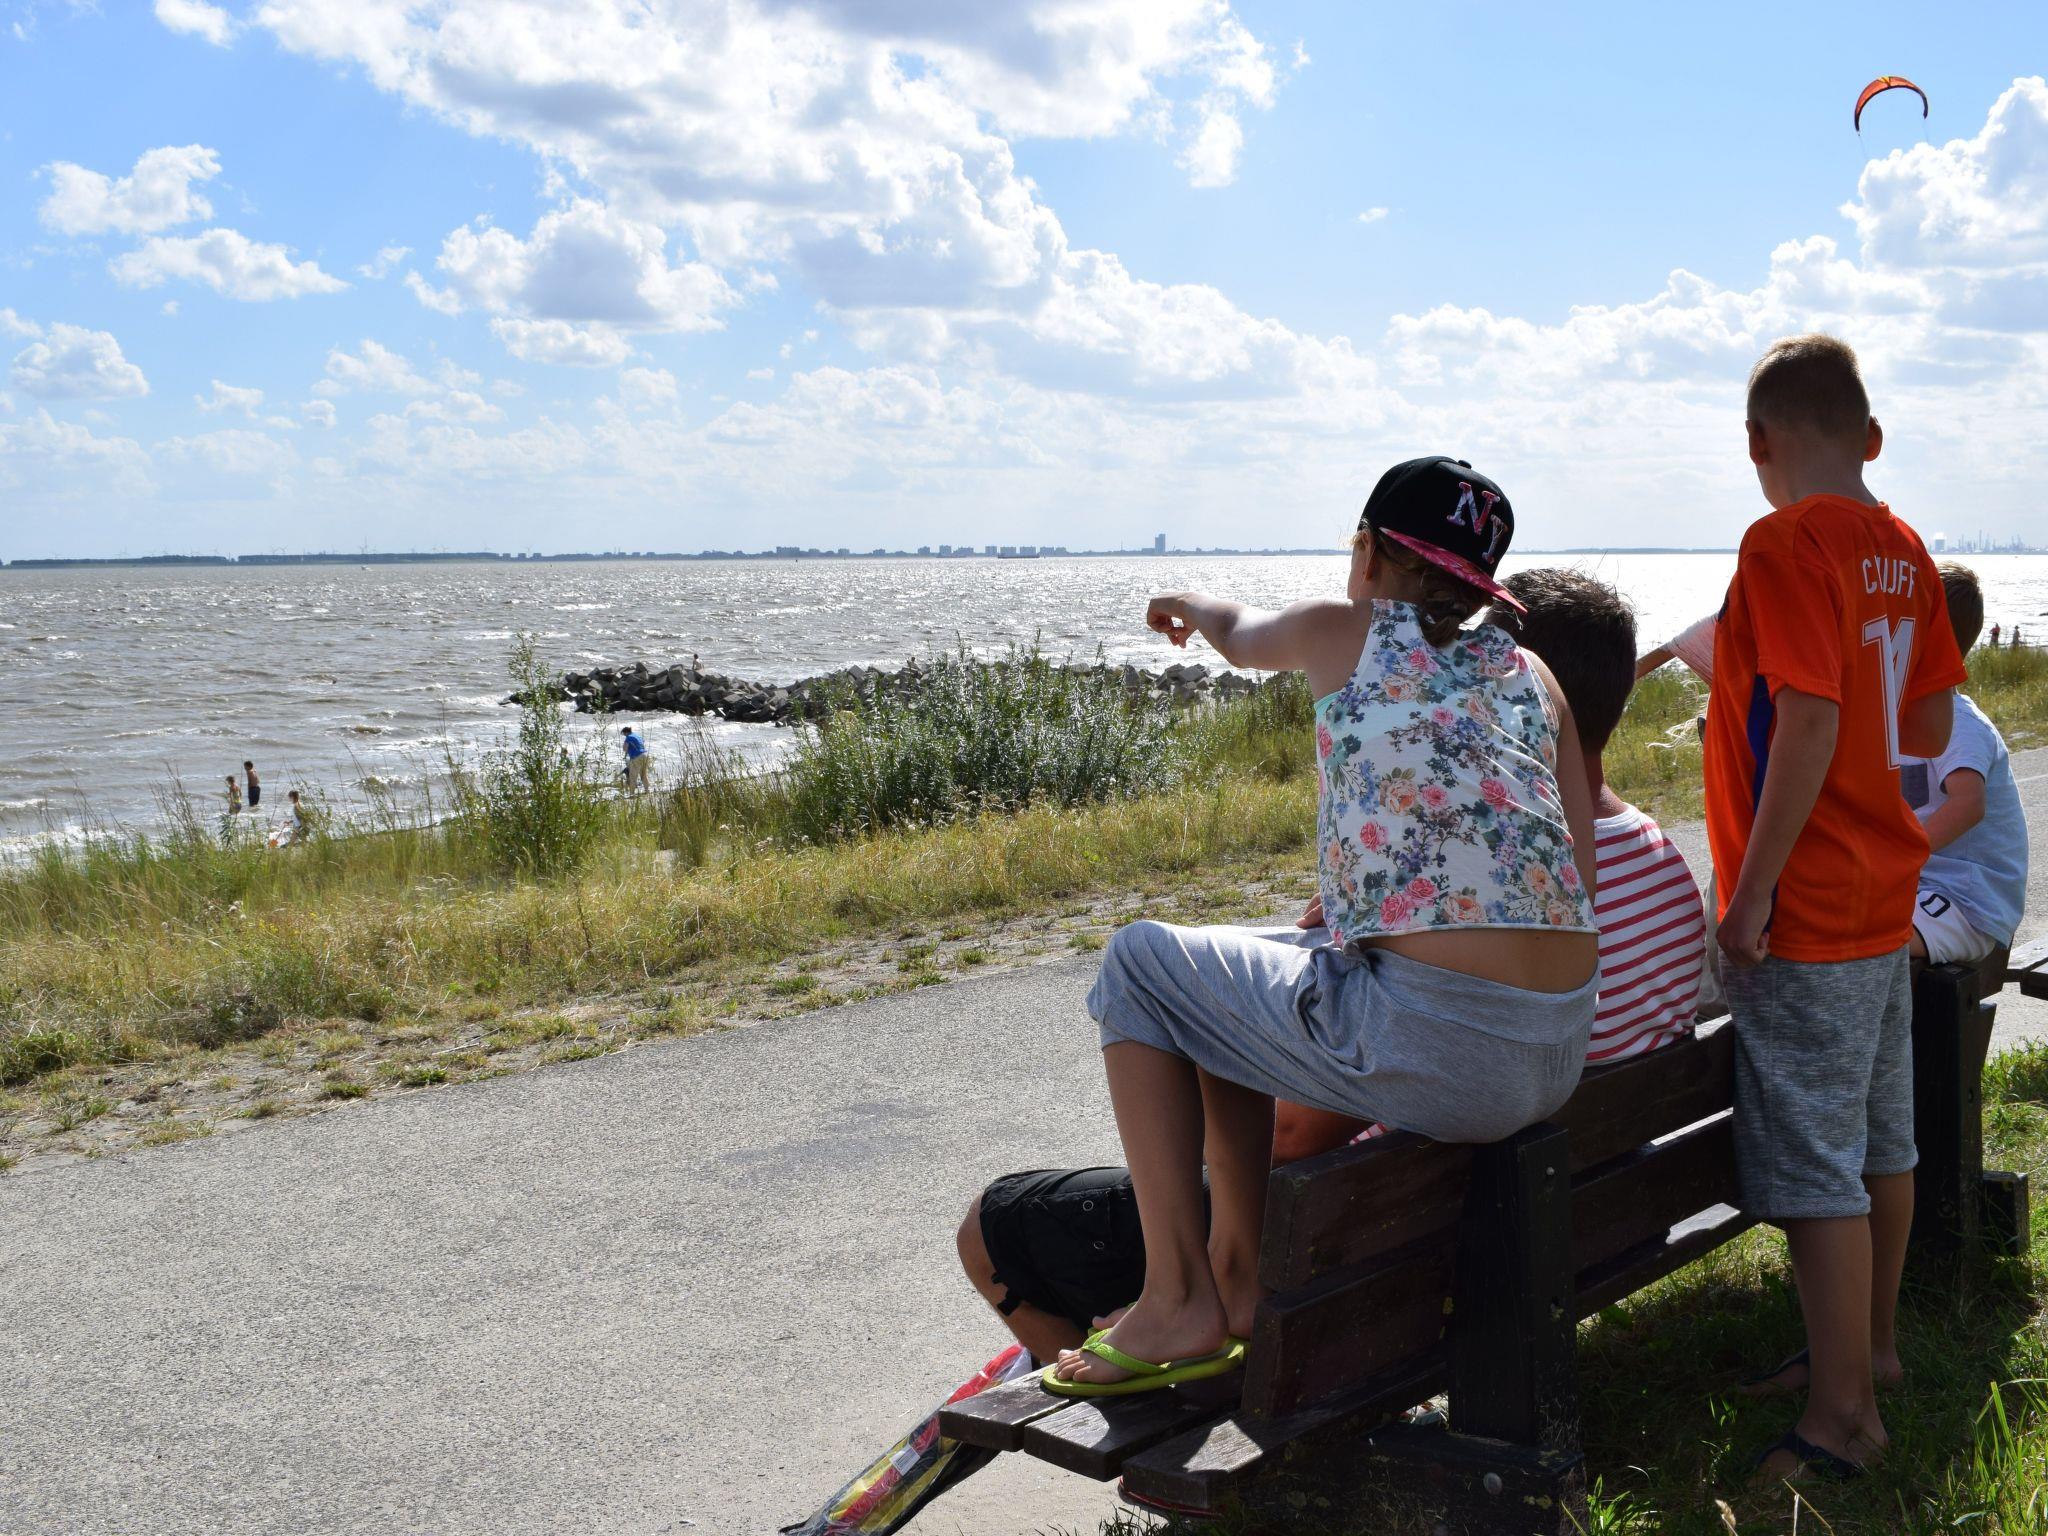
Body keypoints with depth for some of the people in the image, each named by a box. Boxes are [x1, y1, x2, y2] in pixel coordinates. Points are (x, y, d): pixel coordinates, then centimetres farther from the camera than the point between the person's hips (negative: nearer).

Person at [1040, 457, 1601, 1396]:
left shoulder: (1344, 633, 5)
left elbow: (1240, 639, 28)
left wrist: (1191, 605, 52)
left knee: (1140, 963, 12)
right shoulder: (1529, 672, 15)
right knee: (1245, 990, 29)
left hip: (1435, 1051, -7)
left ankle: (1179, 1301, 11)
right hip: (1562, 1059, 7)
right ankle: (1241, 1275, 38)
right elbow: (1581, 875, 10)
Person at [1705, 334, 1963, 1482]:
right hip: (1886, 892, 9)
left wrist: (1750, 891, -21)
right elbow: (1931, 732, 13)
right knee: (1883, 1136, 19)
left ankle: (1843, 1418, 6)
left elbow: (1808, 721, -25)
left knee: (1815, 1169, -2)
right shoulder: (1904, 550, 8)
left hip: (1806, 912, -9)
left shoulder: (1786, 543, -17)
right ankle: (1872, 1348, 35)